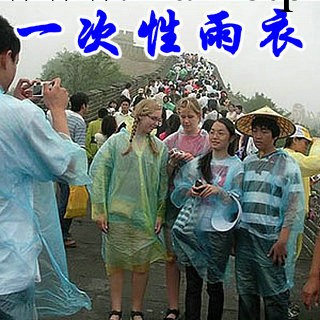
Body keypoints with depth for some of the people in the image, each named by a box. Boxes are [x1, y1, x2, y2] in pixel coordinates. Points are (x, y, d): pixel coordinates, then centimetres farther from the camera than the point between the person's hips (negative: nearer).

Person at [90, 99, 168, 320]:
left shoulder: (160, 148, 5)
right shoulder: (117, 141, -2)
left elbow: (163, 183, 8)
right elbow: (98, 172, -4)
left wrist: (160, 214, 3)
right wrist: (99, 210, -8)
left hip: (146, 216, 2)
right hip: (116, 213, -1)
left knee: (142, 263, 8)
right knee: (116, 261, 8)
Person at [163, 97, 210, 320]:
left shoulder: (209, 141, 1)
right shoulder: (171, 140, 6)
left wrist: (193, 162, -16)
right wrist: (173, 162, -12)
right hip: (173, 201, 2)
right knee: (172, 256, 4)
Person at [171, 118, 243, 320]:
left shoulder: (237, 166, 2)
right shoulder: (196, 163, 12)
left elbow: (239, 201, -5)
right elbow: (178, 192, 10)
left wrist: (218, 191, -20)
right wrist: (190, 192, -10)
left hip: (218, 230, -2)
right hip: (191, 229, 3)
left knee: (214, 284, 7)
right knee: (193, 284, 8)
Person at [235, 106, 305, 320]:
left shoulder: (287, 164, -3)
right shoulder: (247, 162, 11)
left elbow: (294, 205, -7)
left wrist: (283, 241, -13)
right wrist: (234, 234, 12)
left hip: (271, 238, -4)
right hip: (245, 236, 5)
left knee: (275, 294, 3)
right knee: (246, 293, 13)